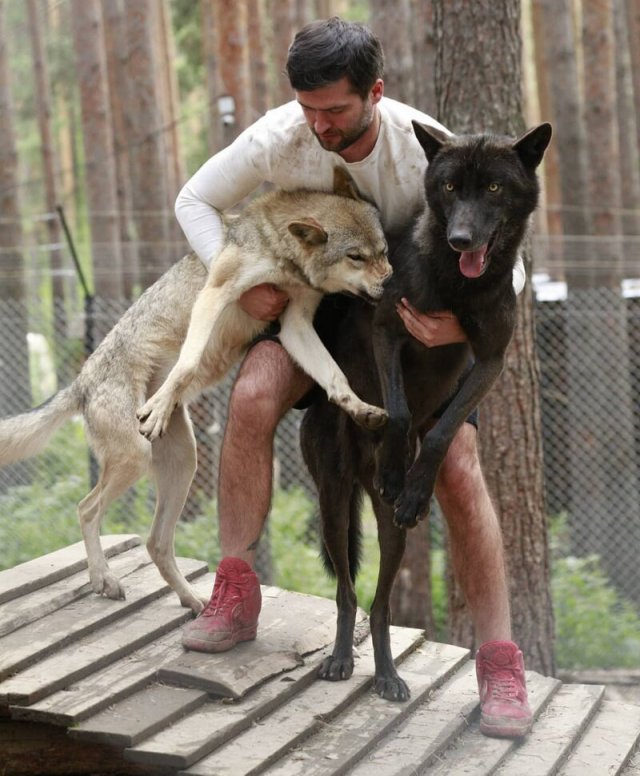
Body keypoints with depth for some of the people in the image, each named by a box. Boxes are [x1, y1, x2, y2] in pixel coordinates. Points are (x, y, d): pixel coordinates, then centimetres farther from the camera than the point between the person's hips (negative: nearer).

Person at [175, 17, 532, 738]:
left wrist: (467, 324, -46)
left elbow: (505, 266, -24)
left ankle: (499, 661, -11)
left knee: (457, 467, -17)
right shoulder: (278, 137, -24)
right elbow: (194, 200, -7)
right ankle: (235, 597, -18)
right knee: (252, 397, -28)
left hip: (415, 313, -1)